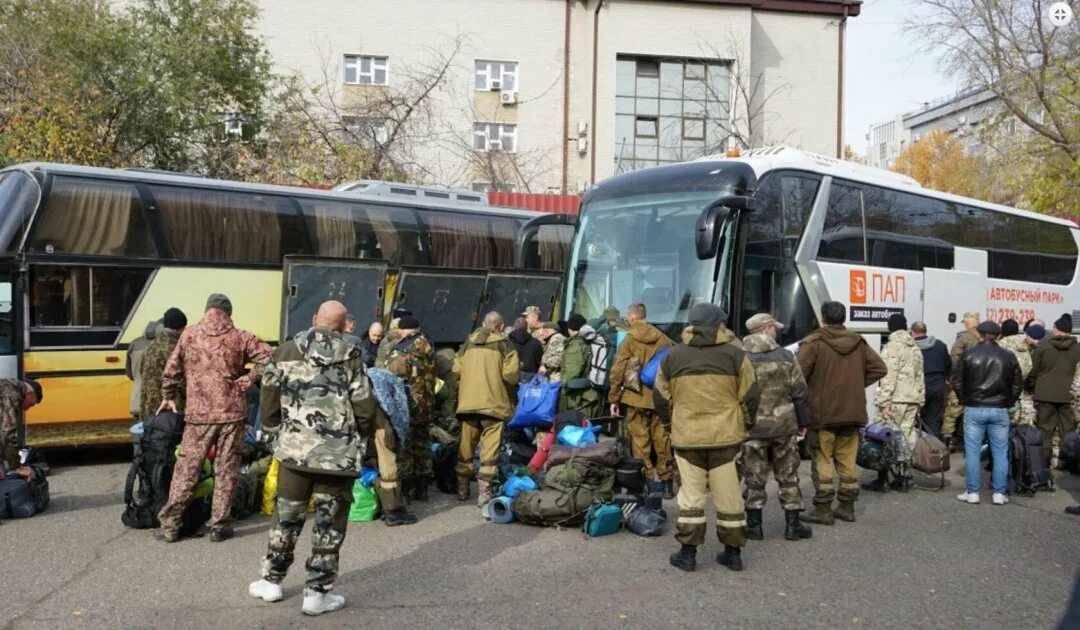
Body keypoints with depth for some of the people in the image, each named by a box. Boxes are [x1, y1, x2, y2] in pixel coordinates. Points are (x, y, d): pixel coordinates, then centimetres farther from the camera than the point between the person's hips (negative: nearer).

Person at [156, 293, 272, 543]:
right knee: (226, 470, 7)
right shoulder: (240, 337, -1)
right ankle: (219, 526, 11)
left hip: (198, 414, 1)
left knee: (186, 469, 9)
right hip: (232, 413, -1)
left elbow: (171, 370, 8)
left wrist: (168, 397, 21)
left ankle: (169, 525, 13)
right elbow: (268, 359, -9)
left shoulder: (189, 334, 2)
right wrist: (246, 381, -2)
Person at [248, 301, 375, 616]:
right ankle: (317, 592, 10)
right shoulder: (351, 357, -2)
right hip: (339, 453, -2)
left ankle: (271, 581, 28)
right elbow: (365, 409, -4)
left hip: (295, 449, 2)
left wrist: (276, 433, 18)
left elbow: (268, 399, 4)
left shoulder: (286, 351, 3)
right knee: (329, 521, 6)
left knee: (287, 515, 17)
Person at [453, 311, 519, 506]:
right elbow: (510, 374, -11)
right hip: (493, 402, -4)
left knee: (466, 446, 14)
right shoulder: (504, 344, -3)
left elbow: (456, 370, 5)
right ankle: (484, 492, -3)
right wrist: (511, 397, 6)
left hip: (467, 402, 4)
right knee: (490, 448, 0)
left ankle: (462, 489, 22)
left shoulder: (469, 342, 9)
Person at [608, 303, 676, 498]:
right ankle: (666, 481, 17)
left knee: (640, 440, 4)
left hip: (637, 398, -3)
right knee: (661, 438, 11)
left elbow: (617, 371, -8)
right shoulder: (663, 339, 3)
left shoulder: (629, 340, -6)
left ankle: (646, 480, 5)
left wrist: (614, 398, 0)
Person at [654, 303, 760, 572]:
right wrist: (745, 424, 15)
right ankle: (732, 552, 18)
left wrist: (672, 424, 23)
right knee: (729, 496, 9)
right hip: (726, 436, 0)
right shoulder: (735, 355, -3)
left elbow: (662, 398, 7)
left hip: (687, 438, 1)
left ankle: (687, 553, 11)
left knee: (691, 495, 9)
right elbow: (751, 397, 0)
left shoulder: (672, 357, 2)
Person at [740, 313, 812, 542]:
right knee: (788, 476, 12)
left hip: (752, 428, -1)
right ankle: (793, 525, 16)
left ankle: (754, 526, 11)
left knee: (755, 479, 7)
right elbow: (800, 393, 0)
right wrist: (802, 422, 12)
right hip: (783, 426, 1)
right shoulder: (785, 357, -2)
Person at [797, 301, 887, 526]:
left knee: (822, 461, 1)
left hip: (822, 412, -5)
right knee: (847, 461, 13)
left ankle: (823, 510, 2)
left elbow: (799, 374, -18)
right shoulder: (859, 343, 8)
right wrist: (857, 385, 10)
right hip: (852, 412, 5)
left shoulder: (813, 342, -11)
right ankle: (847, 507, 18)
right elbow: (879, 369, 10)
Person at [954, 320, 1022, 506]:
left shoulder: (969, 353, -2)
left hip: (974, 409, -1)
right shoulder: (1008, 356, 2)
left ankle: (972, 492, 5)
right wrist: (1008, 403, 13)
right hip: (1000, 410, 1)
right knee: (1000, 453, 8)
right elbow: (1017, 385, 4)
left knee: (972, 451, 4)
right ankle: (999, 493, 9)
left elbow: (957, 381, -1)